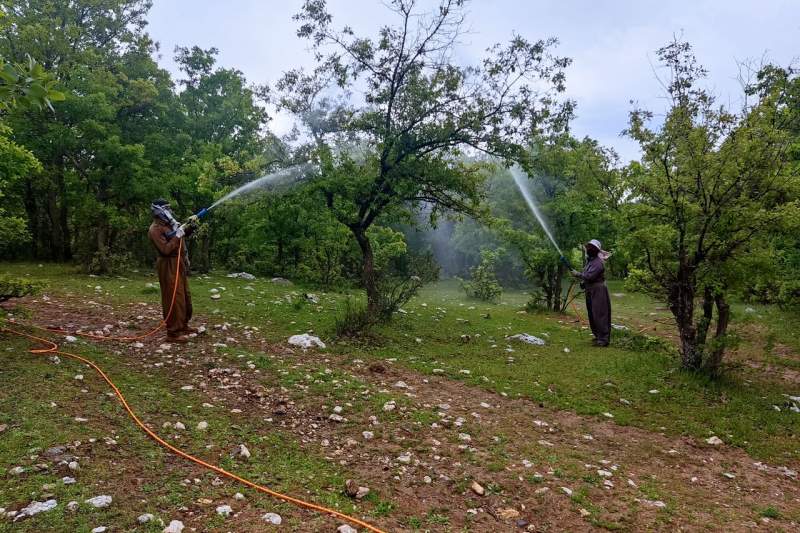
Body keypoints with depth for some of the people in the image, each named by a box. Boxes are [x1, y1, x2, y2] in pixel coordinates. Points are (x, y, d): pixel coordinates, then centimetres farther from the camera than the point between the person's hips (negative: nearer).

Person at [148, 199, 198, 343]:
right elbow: (165, 249, -23)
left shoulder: (168, 224, 14)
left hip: (178, 265, 10)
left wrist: (190, 227, 11)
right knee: (174, 299, -10)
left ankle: (183, 325, 32)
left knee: (185, 296, 18)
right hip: (169, 267, -10)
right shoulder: (155, 229, -14)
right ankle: (173, 333, -6)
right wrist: (177, 236, -20)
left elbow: (184, 234, 29)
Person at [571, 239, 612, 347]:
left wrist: (577, 274, -13)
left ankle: (604, 339, -6)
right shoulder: (590, 261, 15)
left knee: (599, 315, -9)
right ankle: (598, 336, 24)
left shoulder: (598, 262, -16)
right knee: (592, 315, 14)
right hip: (590, 291, 10)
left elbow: (589, 276, -24)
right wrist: (583, 283, 4)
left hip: (598, 292, -10)